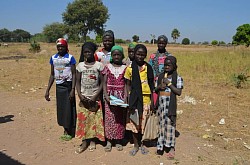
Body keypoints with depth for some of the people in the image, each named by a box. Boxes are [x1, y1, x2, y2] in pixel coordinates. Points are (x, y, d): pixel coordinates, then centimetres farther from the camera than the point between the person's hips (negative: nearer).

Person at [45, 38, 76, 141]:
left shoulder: (70, 58, -6)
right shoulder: (53, 58, 7)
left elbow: (74, 74, -8)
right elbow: (52, 75, 11)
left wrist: (73, 89, -17)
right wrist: (47, 90, 7)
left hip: (68, 86, -5)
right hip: (59, 86, 5)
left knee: (69, 108, 0)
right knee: (60, 108, 9)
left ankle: (70, 131, 14)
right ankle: (66, 129, 24)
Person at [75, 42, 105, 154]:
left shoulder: (99, 65, -5)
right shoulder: (80, 65, 2)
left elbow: (102, 82, -5)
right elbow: (78, 82, 4)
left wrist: (95, 96, -13)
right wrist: (80, 95, -9)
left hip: (95, 97, -2)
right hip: (83, 97, 2)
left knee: (95, 119, 4)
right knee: (82, 119, 2)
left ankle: (93, 140, 20)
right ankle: (84, 142, 14)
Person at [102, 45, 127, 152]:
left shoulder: (125, 68, 2)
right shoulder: (108, 67, 3)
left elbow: (126, 84, 0)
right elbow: (104, 83, 0)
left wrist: (125, 97, -11)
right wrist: (106, 95, -12)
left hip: (121, 96, 0)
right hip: (110, 95, 0)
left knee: (120, 118, 5)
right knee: (109, 117, 0)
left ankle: (118, 141, 18)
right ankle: (109, 141, 11)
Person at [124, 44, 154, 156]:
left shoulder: (148, 68, 1)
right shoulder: (130, 68, 0)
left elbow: (151, 85, 5)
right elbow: (128, 85, 5)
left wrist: (152, 101, 2)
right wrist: (128, 98, -4)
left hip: (146, 98, 0)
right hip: (134, 98, 0)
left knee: (144, 122, 8)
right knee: (134, 122, 7)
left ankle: (142, 144, 27)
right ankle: (136, 145, 23)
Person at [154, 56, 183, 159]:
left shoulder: (177, 78, -6)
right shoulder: (160, 76, 8)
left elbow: (179, 92, -13)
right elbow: (156, 90, 13)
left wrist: (169, 83, -17)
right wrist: (159, 87, -8)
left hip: (170, 105, -4)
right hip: (161, 103, 5)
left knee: (170, 125, 0)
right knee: (161, 124, 11)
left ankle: (171, 147, 11)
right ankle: (161, 146, 21)